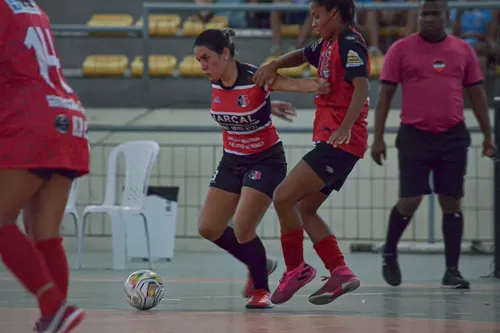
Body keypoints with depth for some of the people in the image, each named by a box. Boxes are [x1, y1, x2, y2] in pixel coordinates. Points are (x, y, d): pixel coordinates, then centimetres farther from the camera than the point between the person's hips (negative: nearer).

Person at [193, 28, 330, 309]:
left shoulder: (256, 77, -22)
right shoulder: (216, 84, -4)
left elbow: (296, 84, -32)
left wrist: (318, 85, -46)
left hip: (266, 161, -7)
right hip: (232, 161, 7)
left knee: (243, 228, -17)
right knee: (209, 227, 3)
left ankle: (261, 289, 5)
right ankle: (259, 263, 25)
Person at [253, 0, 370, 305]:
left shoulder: (349, 43, -12)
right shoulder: (328, 45, 17)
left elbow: (361, 86, -24)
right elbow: (303, 56, 35)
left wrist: (346, 127, -35)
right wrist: (273, 66, 15)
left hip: (341, 142, -10)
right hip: (331, 140, 10)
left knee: (284, 197, -13)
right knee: (304, 209, 11)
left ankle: (296, 269, -2)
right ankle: (340, 273, 8)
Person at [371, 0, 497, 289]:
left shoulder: (463, 50, 7)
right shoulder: (402, 49, 0)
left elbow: (476, 94, 12)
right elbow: (385, 95, 2)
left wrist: (488, 136, 9)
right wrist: (378, 138, -3)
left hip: (453, 138, 2)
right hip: (415, 136, -2)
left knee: (452, 203, 2)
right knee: (410, 201, -6)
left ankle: (452, 270, 7)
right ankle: (390, 254, 19)